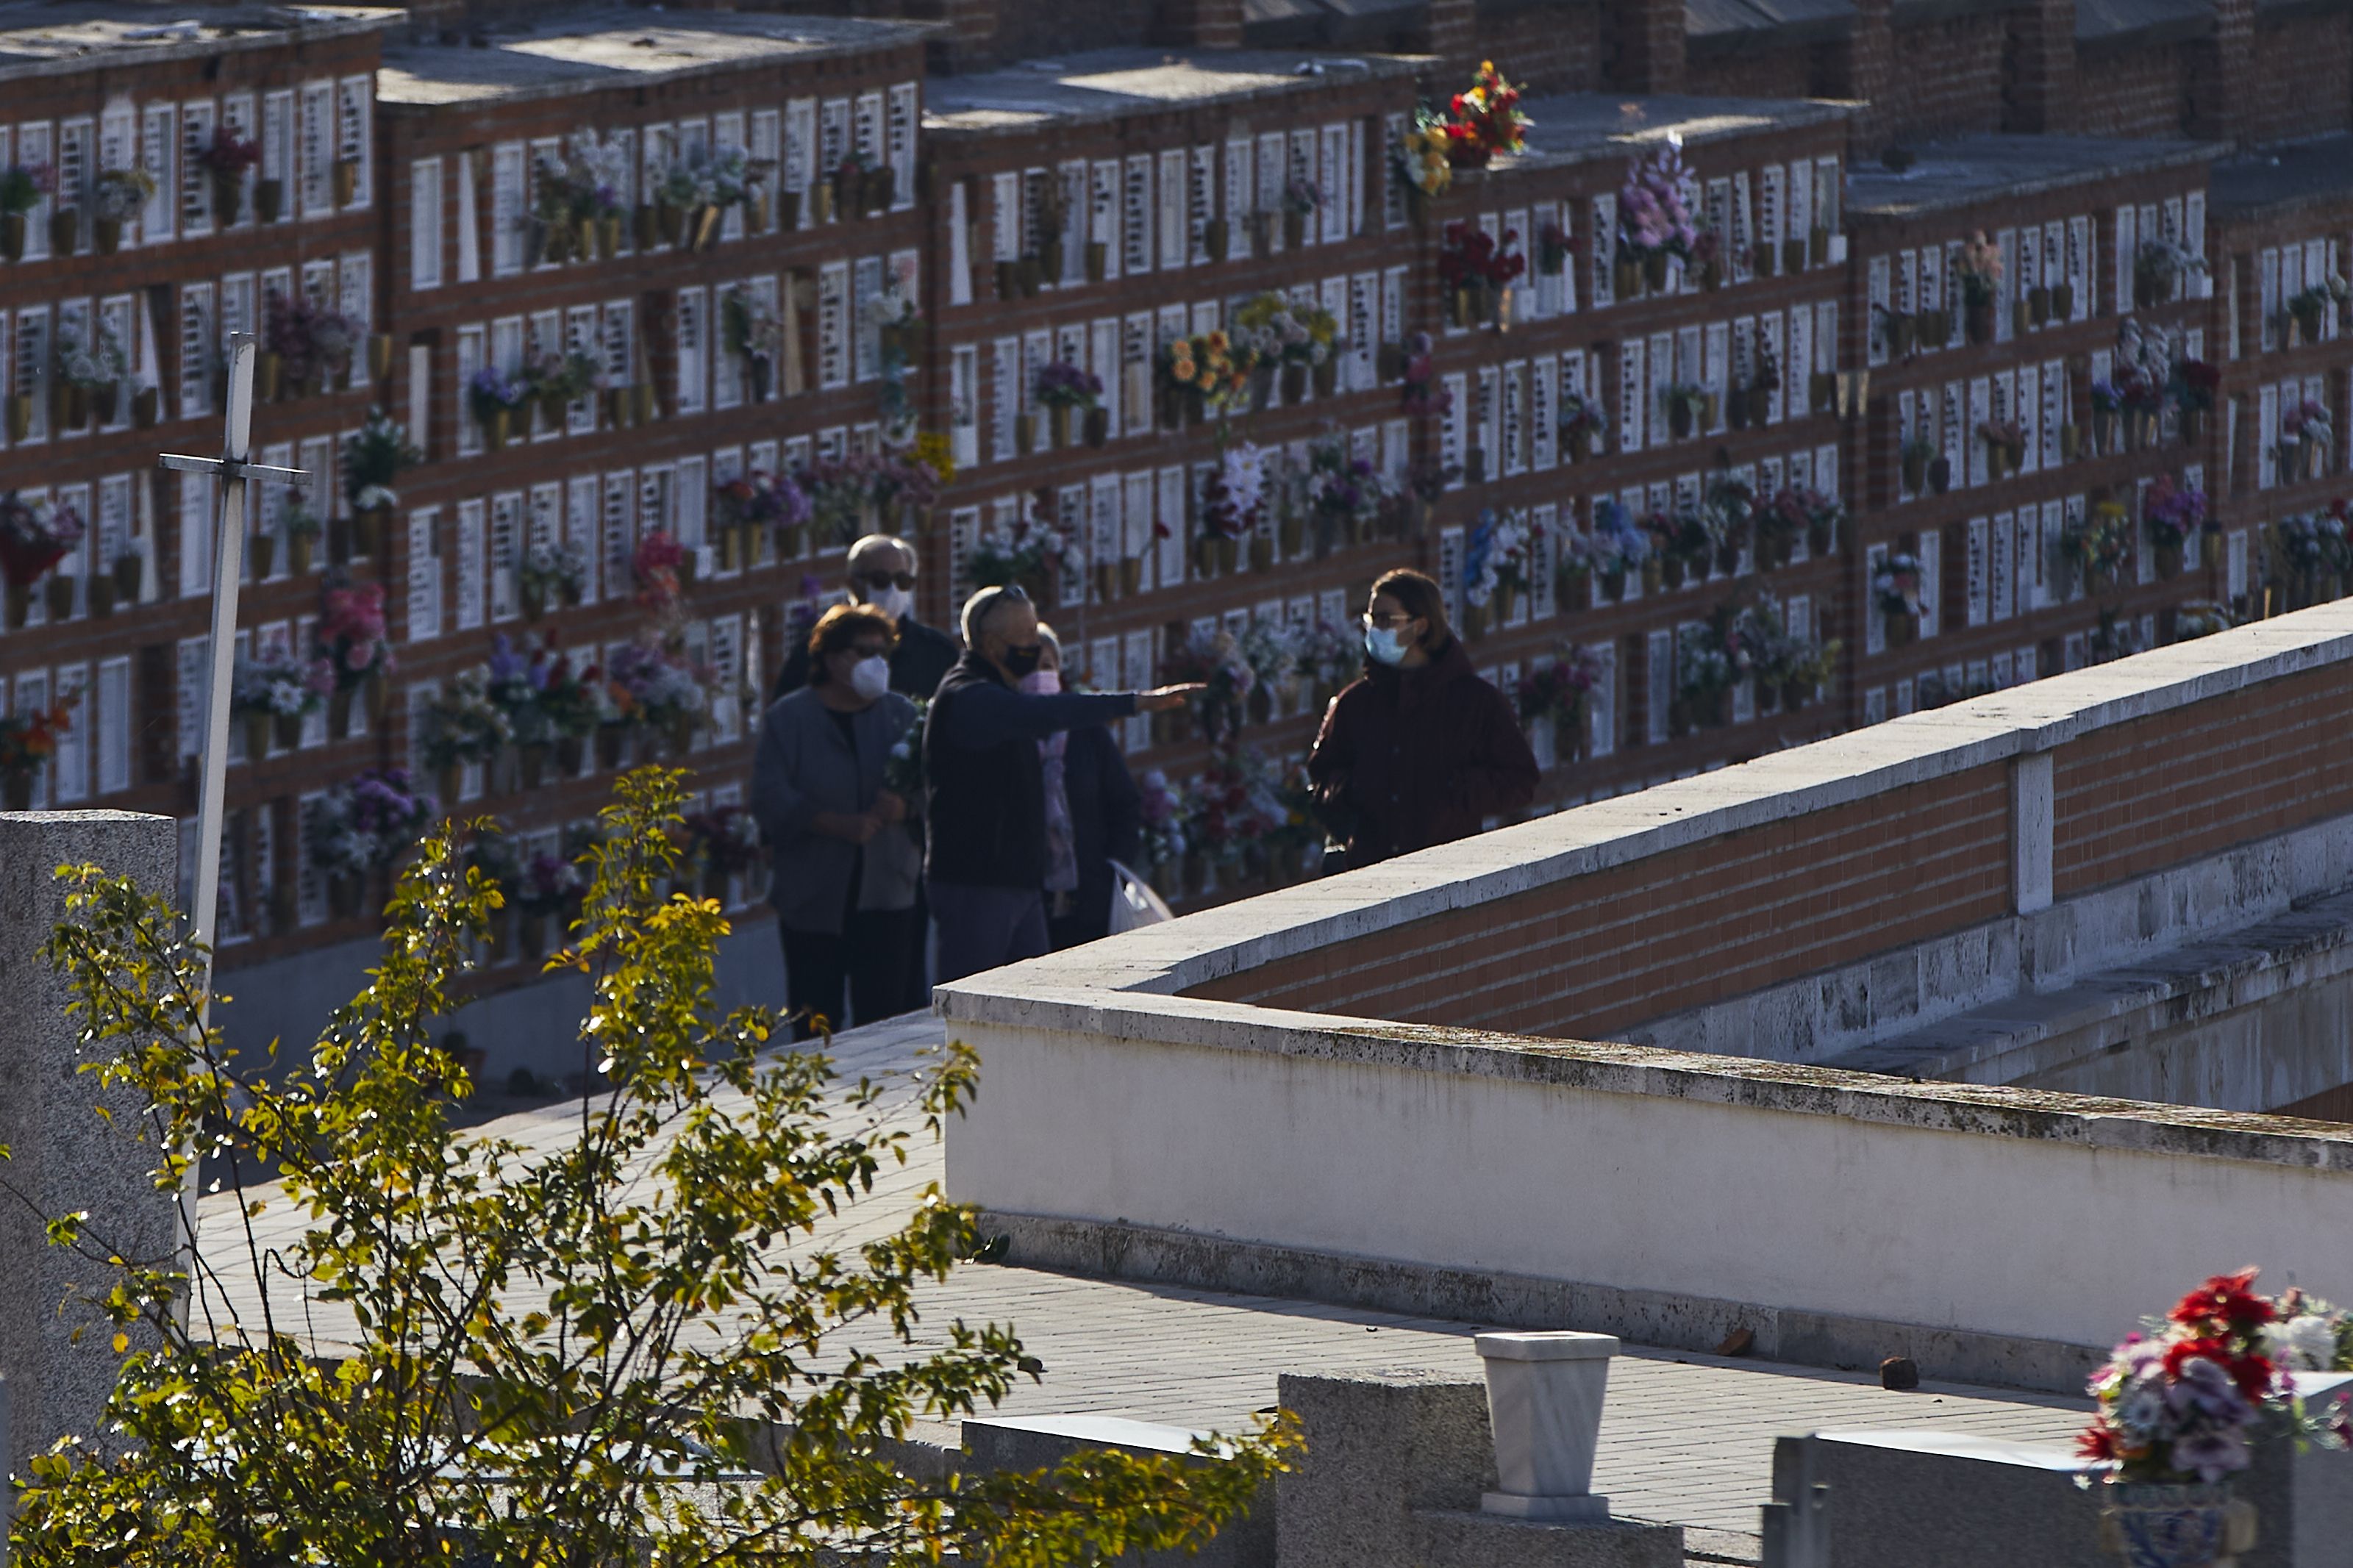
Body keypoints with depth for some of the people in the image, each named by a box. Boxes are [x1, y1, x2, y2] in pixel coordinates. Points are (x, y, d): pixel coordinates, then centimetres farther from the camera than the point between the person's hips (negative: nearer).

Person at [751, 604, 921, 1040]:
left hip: (884, 896, 2)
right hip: (812, 899, -2)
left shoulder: (901, 715, 12)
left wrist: (904, 805, -16)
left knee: (883, 1016, -4)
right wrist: (838, 824, -19)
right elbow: (770, 796, -8)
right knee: (815, 1021, -1)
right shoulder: (789, 718, 3)